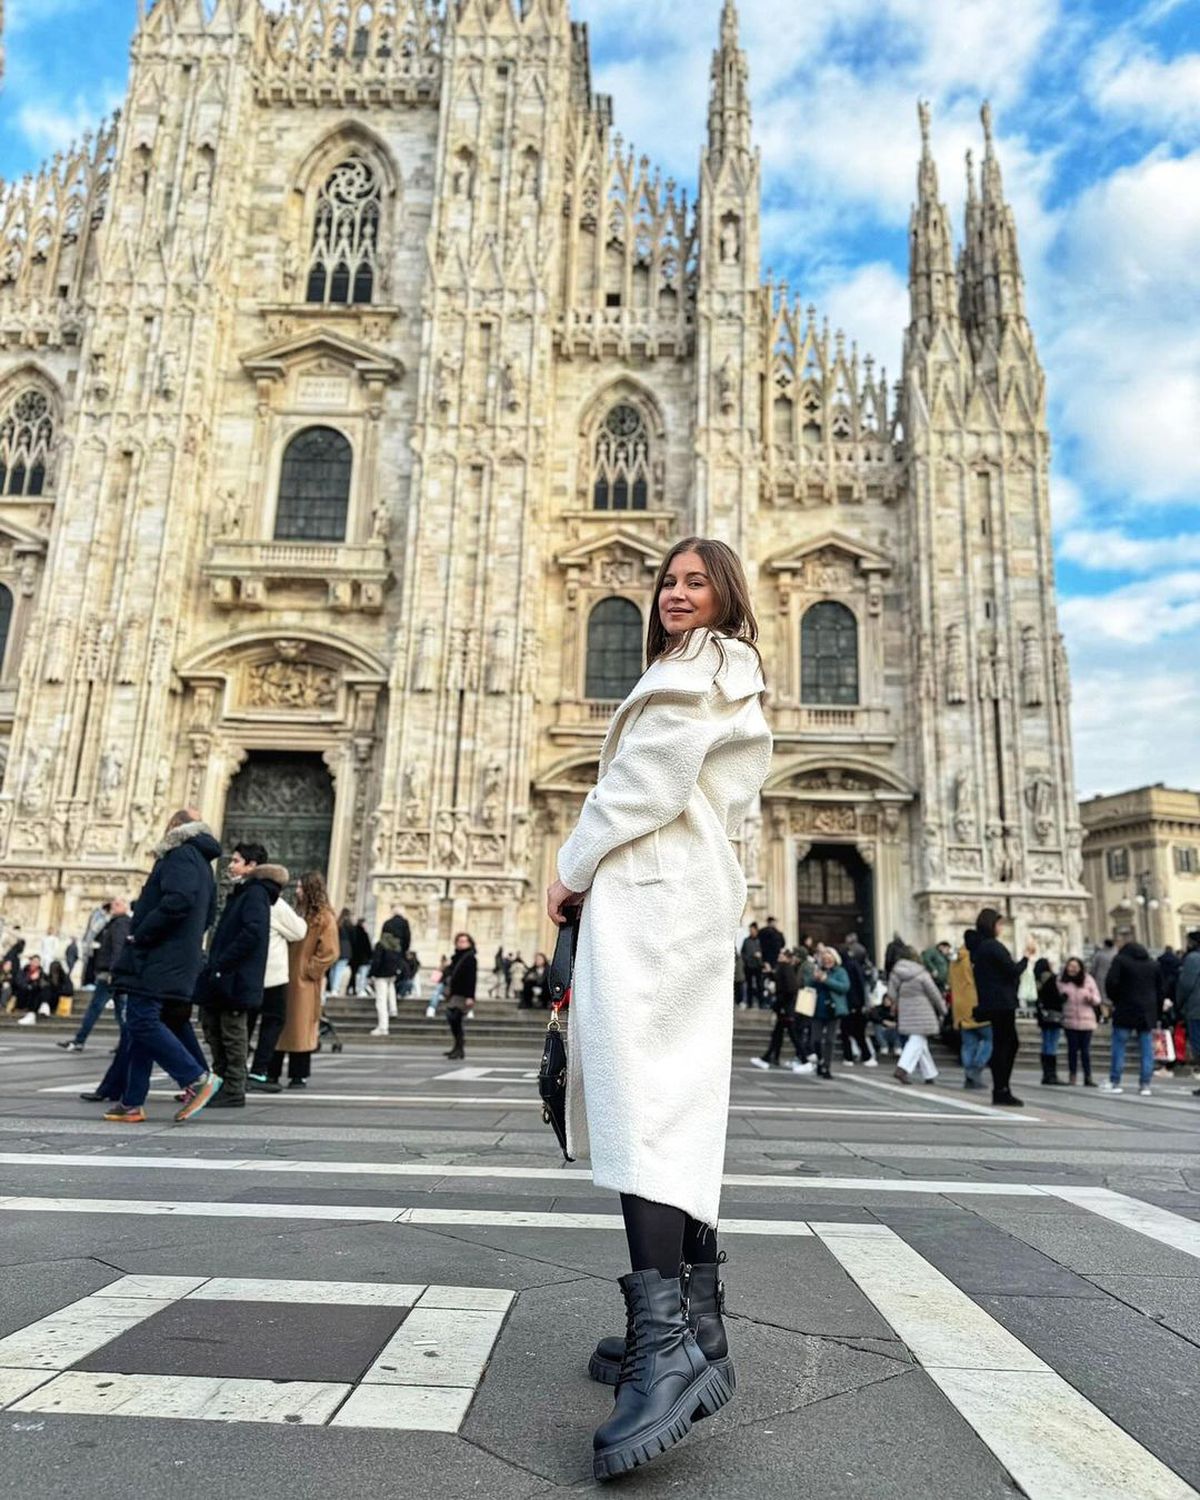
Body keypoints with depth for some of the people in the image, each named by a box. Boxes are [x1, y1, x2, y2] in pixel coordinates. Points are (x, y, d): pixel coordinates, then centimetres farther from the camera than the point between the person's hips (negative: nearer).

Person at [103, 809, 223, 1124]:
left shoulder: (181, 854, -10)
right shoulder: (203, 863, 20)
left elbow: (177, 901, -25)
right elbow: (208, 915, 25)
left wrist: (140, 935, -16)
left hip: (158, 959, -10)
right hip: (179, 960, 10)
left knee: (142, 1021, -12)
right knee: (144, 1022, 12)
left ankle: (198, 1079, -14)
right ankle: (132, 1103, 15)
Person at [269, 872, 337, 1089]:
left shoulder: (324, 918, -8)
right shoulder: (298, 914, 14)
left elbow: (330, 952, -12)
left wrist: (309, 970, -11)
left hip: (304, 983, -7)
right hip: (286, 980, 7)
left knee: (300, 1029, 0)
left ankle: (300, 1076, 9)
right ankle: (272, 1073, 18)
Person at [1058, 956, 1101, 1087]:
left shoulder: (1088, 980, 1)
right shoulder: (1062, 980, 2)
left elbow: (1097, 1000, 5)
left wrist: (1091, 998, -17)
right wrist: (1061, 997, -9)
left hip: (1086, 1020, 0)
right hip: (1070, 1020, 1)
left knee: (1085, 1050, 2)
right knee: (1072, 1048, 4)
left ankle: (1088, 1077, 7)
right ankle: (1072, 1075, 12)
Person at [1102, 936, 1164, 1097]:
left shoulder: (1120, 960, -3)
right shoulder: (1153, 964, 15)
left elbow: (1110, 983, -14)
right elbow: (1160, 990, 16)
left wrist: (1115, 1000, 2)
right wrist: (1155, 1014, 16)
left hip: (1126, 1011, -4)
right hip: (1148, 1014, 4)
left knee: (1119, 1047, 2)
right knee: (1146, 1050, 5)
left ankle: (1115, 1082, 2)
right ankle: (1145, 1084, 4)